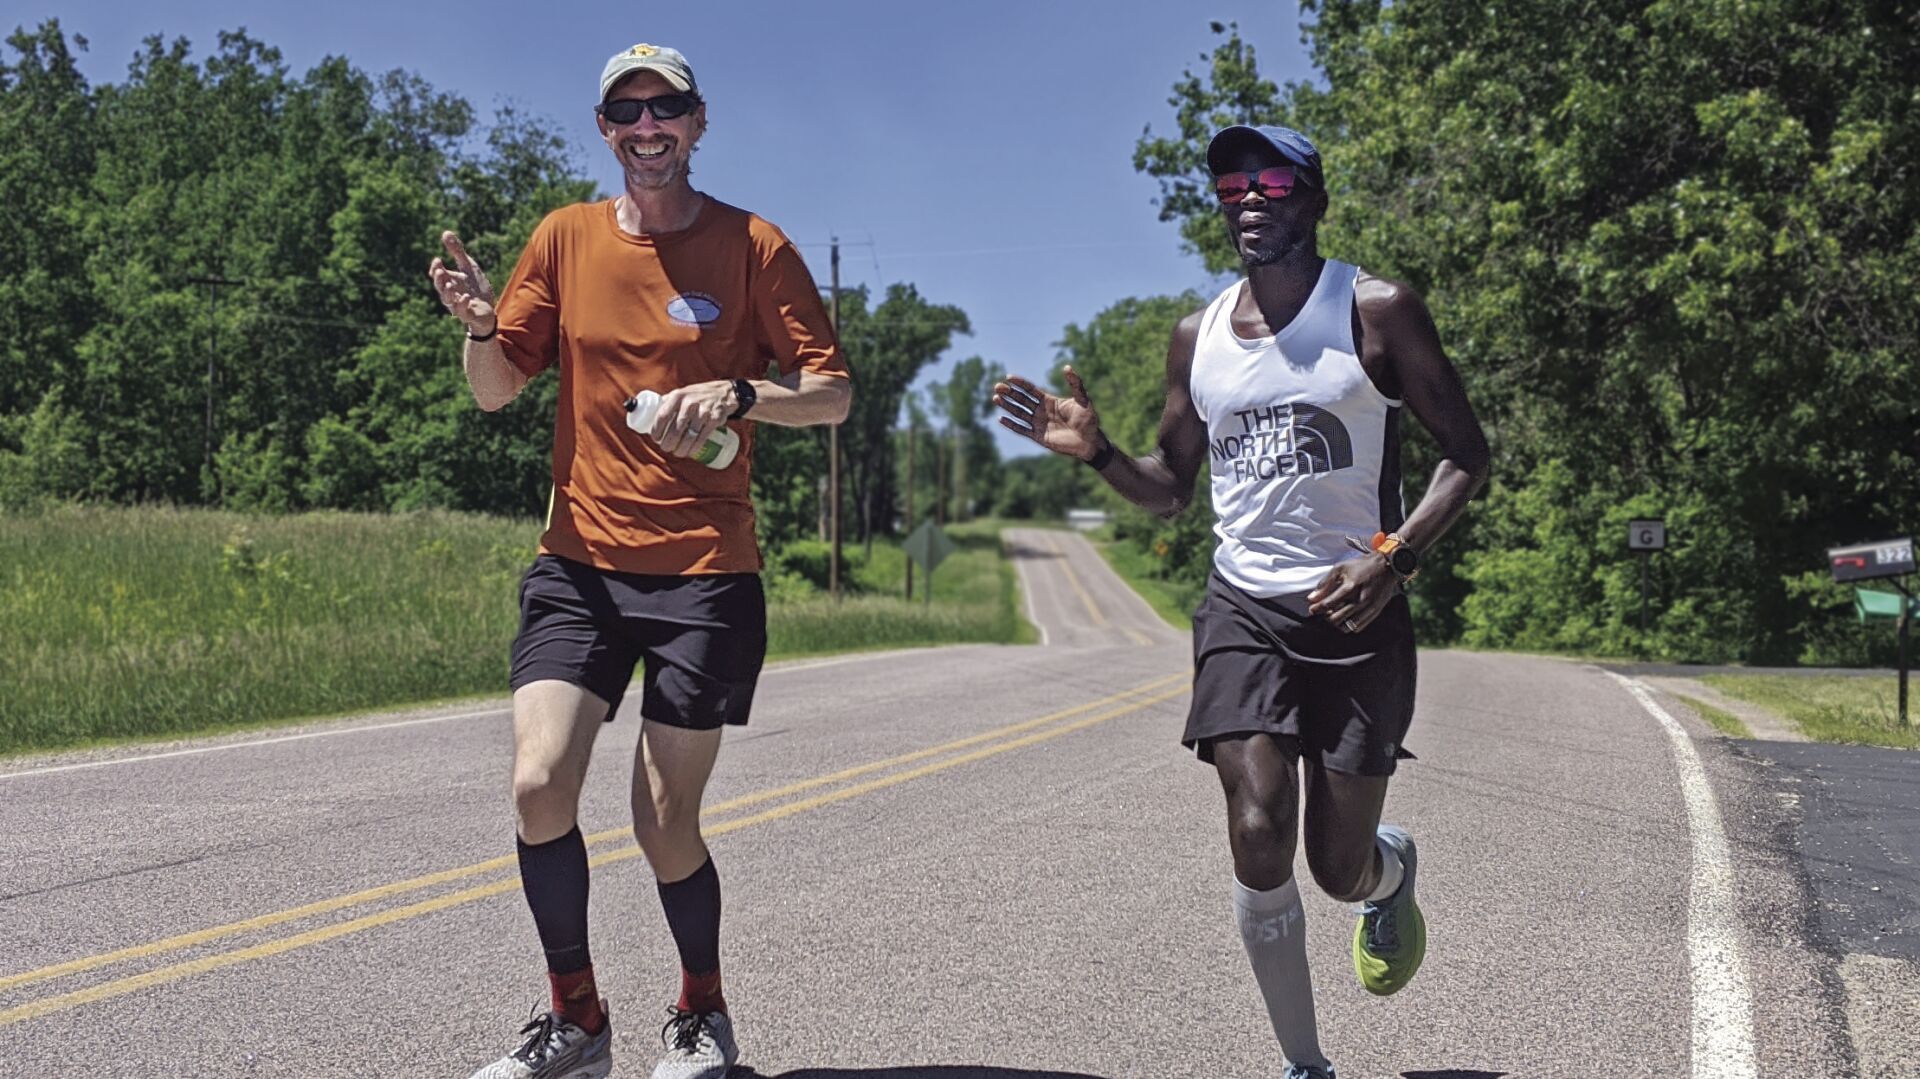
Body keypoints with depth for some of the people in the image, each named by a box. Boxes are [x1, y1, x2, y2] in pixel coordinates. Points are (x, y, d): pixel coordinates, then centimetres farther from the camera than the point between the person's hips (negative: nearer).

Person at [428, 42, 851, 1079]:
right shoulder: (567, 236, 9)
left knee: (666, 827, -2)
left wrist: (738, 392, -20)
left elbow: (834, 393, -1)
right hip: (579, 564, 3)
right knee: (539, 785, -13)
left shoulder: (754, 247, 1)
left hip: (705, 573, -2)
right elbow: (496, 391, 11)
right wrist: (480, 325, -11)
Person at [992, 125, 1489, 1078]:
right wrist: (1095, 451, -4)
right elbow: (1171, 491, 16)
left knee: (1339, 867, 1)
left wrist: (1394, 555, -18)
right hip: (1243, 608, 3)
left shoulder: (1377, 312, -5)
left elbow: (1467, 454, -4)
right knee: (1259, 842, -14)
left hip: (1355, 610, -2)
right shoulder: (1197, 338, 8)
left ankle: (1391, 870, 42)